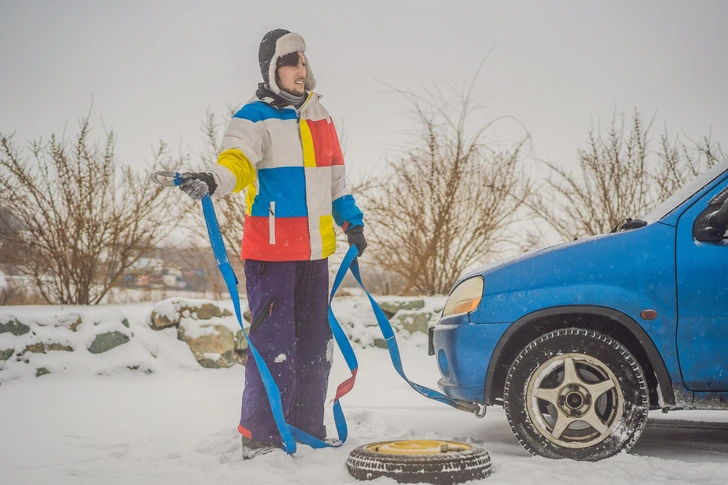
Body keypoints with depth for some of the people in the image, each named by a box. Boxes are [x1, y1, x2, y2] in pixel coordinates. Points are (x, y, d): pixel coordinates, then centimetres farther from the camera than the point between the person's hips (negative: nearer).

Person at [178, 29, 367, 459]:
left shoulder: (319, 115, 15)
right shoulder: (255, 118, -6)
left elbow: (335, 172, 24)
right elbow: (237, 160, -24)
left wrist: (351, 220, 23)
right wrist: (213, 181, -45)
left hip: (315, 249, 7)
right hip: (271, 249, -7)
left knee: (315, 341, 13)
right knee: (274, 341, -8)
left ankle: (307, 425, 25)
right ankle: (260, 434, 4)